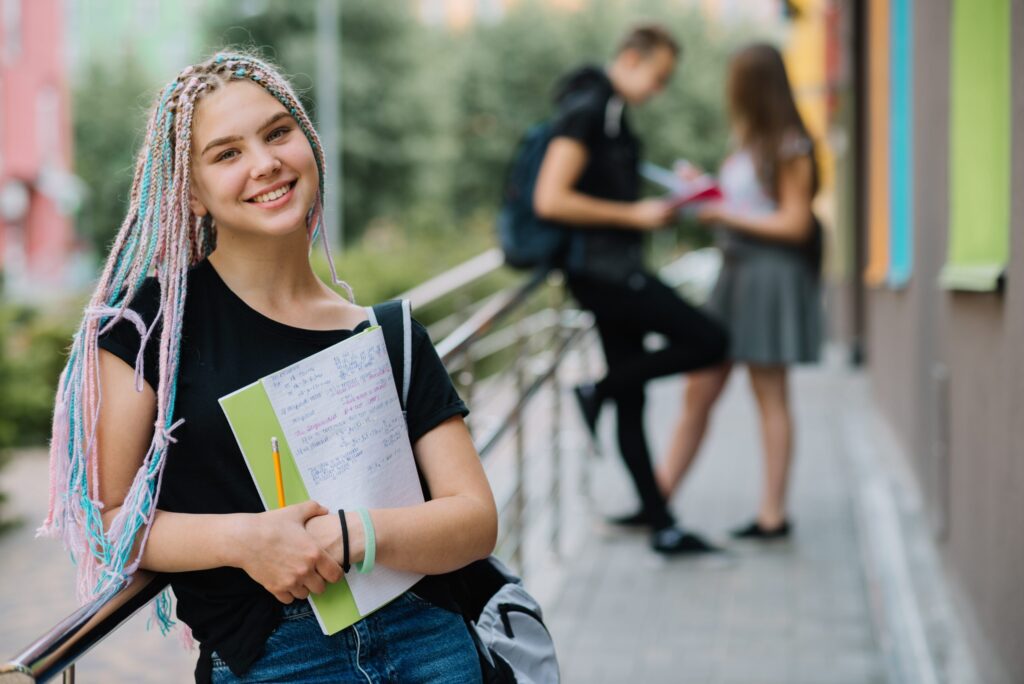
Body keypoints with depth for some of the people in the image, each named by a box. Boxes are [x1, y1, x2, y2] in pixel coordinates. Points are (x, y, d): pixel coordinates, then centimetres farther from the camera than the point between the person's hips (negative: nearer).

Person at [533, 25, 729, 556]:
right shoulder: (586, 111, -13)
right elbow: (550, 200, -22)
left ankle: (661, 525, 13)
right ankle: (598, 392, -1)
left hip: (613, 268, 10)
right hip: (602, 267, -10)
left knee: (631, 401, 9)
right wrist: (635, 215, -17)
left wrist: (652, 211, 15)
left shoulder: (610, 114, 18)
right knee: (708, 343, -11)